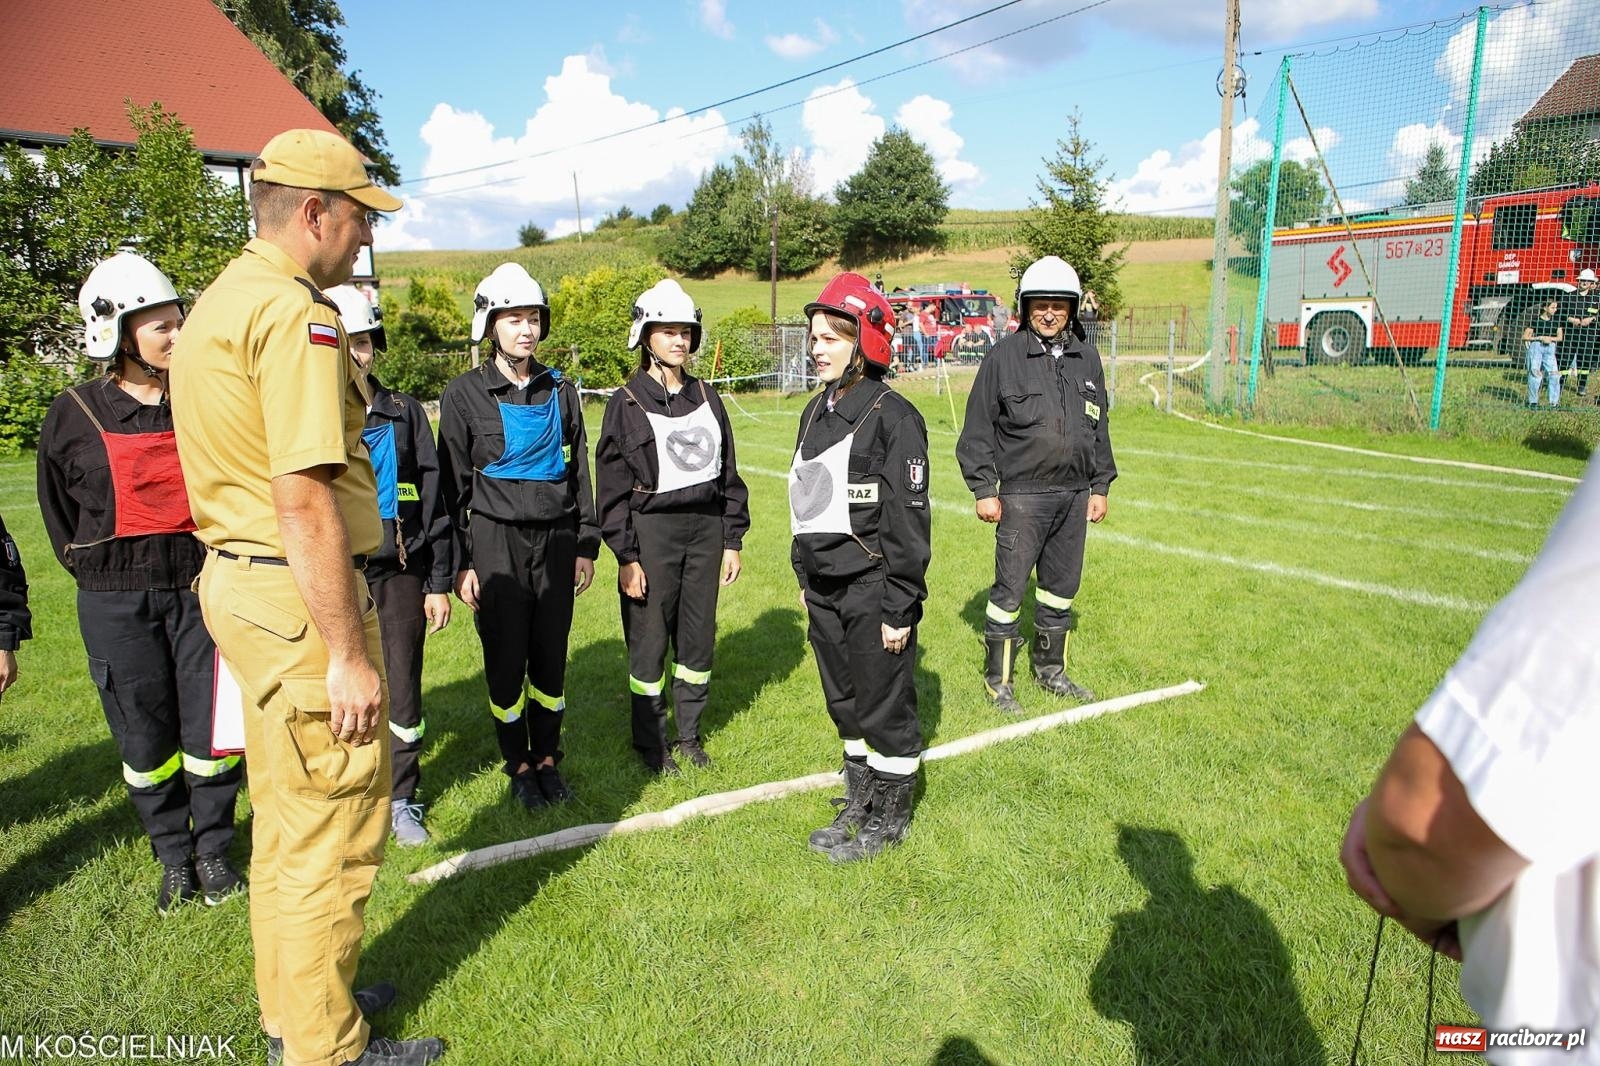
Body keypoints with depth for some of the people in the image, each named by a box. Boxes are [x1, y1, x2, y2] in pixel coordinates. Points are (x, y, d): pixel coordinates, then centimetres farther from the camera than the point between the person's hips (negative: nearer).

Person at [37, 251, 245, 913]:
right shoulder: (74, 416, -2)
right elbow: (59, 511, 10)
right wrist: (101, 576, 8)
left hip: (201, 590, 1)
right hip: (116, 604, -1)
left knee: (211, 729, 5)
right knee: (146, 738, 8)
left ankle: (212, 851, 23)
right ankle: (173, 858, 27)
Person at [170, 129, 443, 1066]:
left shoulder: (221, 301, 15)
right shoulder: (295, 312, -18)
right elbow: (303, 502, -24)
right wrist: (348, 652, -21)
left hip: (239, 577, 11)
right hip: (302, 598, -11)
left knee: (287, 816, 21)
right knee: (335, 830, 3)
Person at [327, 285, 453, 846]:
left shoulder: (404, 413, 6)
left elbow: (431, 498, 7)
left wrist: (439, 582, 4)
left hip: (398, 574, 1)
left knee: (401, 692, 7)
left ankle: (400, 798, 24)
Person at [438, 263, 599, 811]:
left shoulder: (560, 390, 8)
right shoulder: (465, 393, -2)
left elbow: (579, 472, 12)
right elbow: (452, 486, -2)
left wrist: (586, 545, 9)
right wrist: (461, 563, -5)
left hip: (556, 539, 3)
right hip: (496, 540, -3)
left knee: (551, 655, 9)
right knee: (506, 658, 4)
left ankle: (547, 759, 25)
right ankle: (518, 766, 21)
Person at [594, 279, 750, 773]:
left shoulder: (706, 397, 9)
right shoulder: (627, 404, -4)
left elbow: (728, 474, 12)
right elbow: (612, 487, -6)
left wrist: (732, 540, 8)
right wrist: (626, 556, -10)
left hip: (706, 529, 4)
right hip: (652, 532, -4)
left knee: (699, 635, 11)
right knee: (649, 639, 4)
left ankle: (690, 734, 28)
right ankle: (649, 741, 22)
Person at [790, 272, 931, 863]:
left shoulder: (893, 417, -15)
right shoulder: (816, 411, 9)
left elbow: (909, 522, -16)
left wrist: (900, 608, -16)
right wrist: (805, 578, 17)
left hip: (874, 592, -8)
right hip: (824, 591, 8)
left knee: (885, 705, 6)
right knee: (844, 702, 18)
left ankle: (890, 818, 24)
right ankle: (860, 802, 35)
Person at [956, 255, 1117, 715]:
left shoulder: (1087, 358, 10)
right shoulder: (1004, 356, -6)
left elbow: (1099, 426, 17)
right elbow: (978, 428, -5)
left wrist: (1100, 486, 14)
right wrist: (984, 489, -8)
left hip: (1074, 494, 6)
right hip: (1022, 495, -5)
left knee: (1062, 586, 15)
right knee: (1010, 589, -1)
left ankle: (1050, 669, 32)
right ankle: (998, 680, 14)